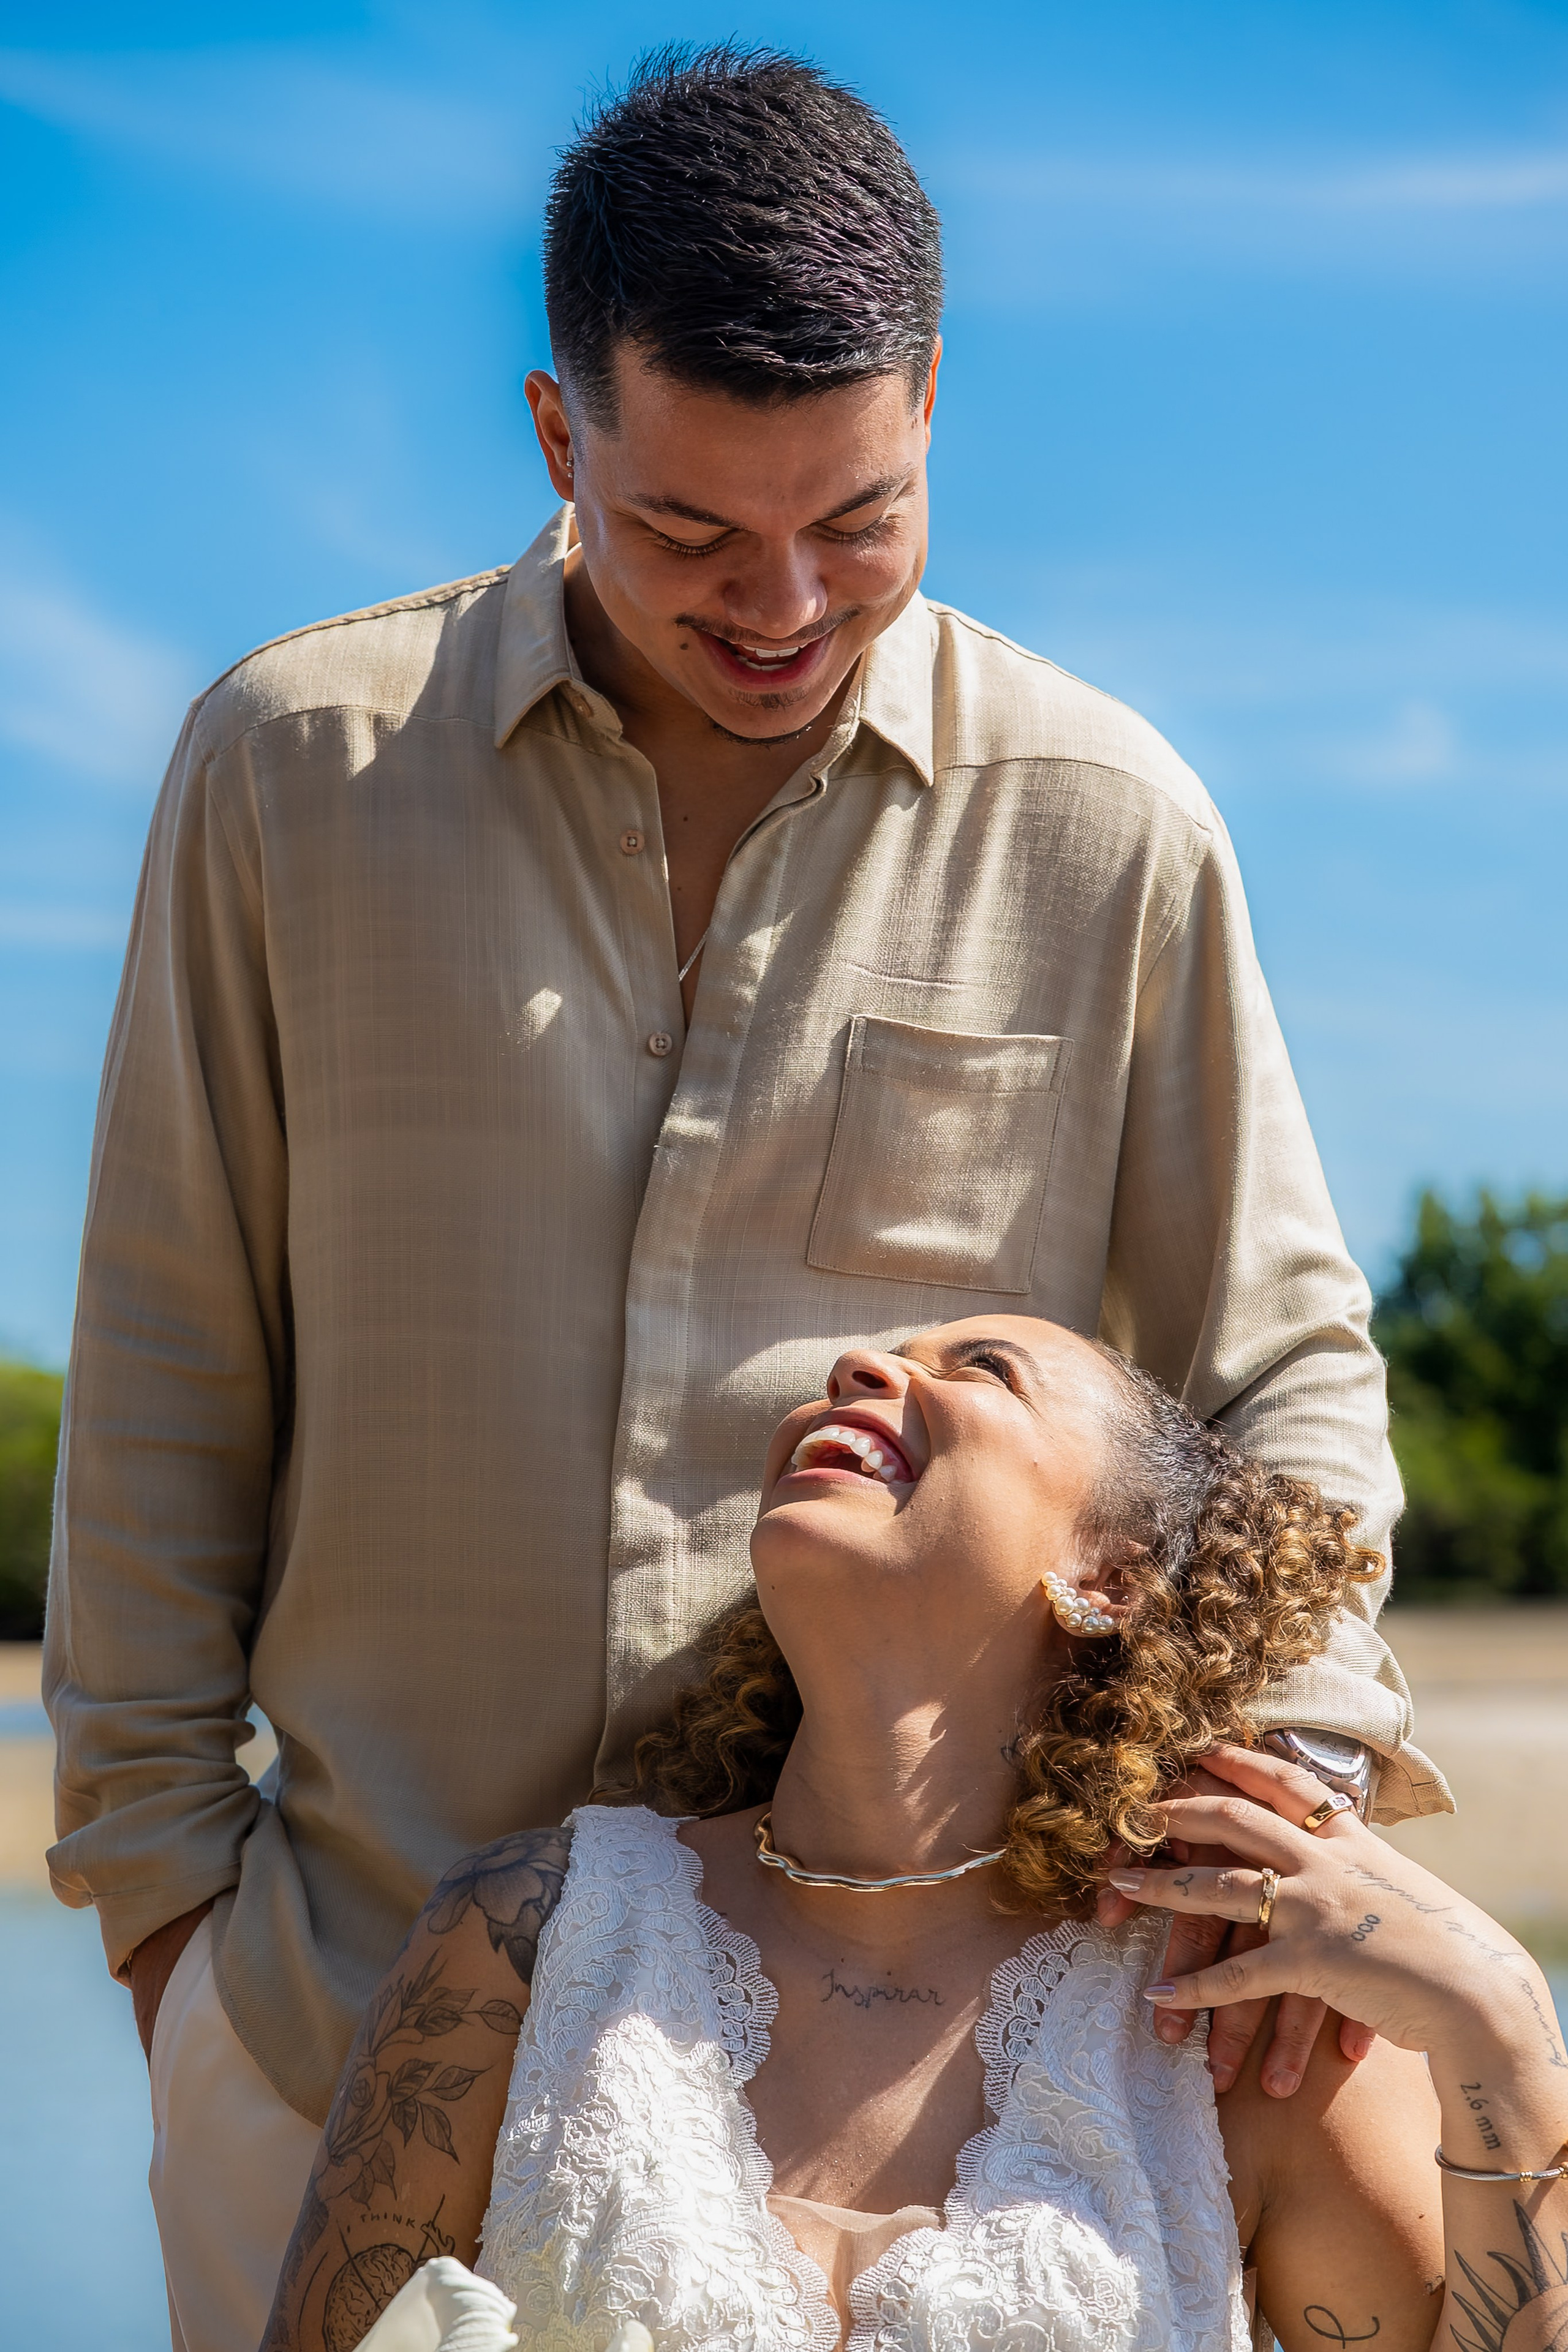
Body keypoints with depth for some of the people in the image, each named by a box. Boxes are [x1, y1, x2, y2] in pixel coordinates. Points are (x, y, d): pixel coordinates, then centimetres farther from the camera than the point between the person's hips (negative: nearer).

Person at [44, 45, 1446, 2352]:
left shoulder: (1102, 822, -3)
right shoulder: (293, 764, -2)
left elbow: (1283, 1354, 4)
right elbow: (169, 1364, 4)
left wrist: (1298, 1737, -13)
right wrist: (156, 1857, 4)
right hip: (364, 1974, 1)